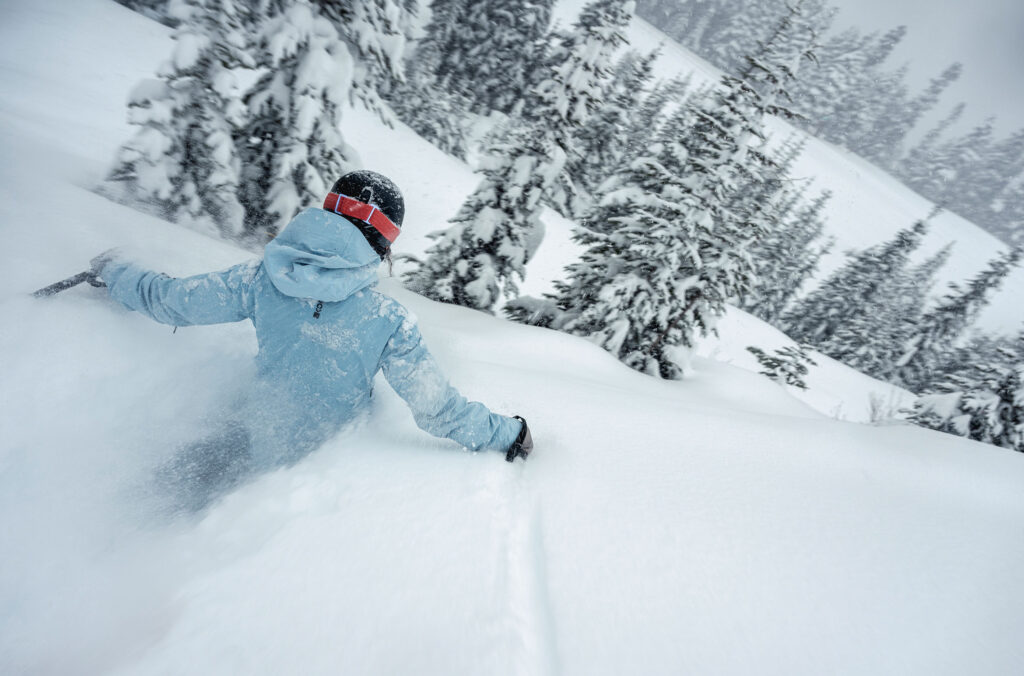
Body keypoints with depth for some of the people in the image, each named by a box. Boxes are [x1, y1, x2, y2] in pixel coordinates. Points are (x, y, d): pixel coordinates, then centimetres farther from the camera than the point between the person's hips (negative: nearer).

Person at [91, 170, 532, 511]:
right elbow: (439, 410, -19)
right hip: (313, 459, -4)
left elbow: (171, 301, 3)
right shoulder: (388, 321, -23)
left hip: (249, 438, 5)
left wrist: (114, 271, 24)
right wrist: (508, 434, -5)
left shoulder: (264, 276, -13)